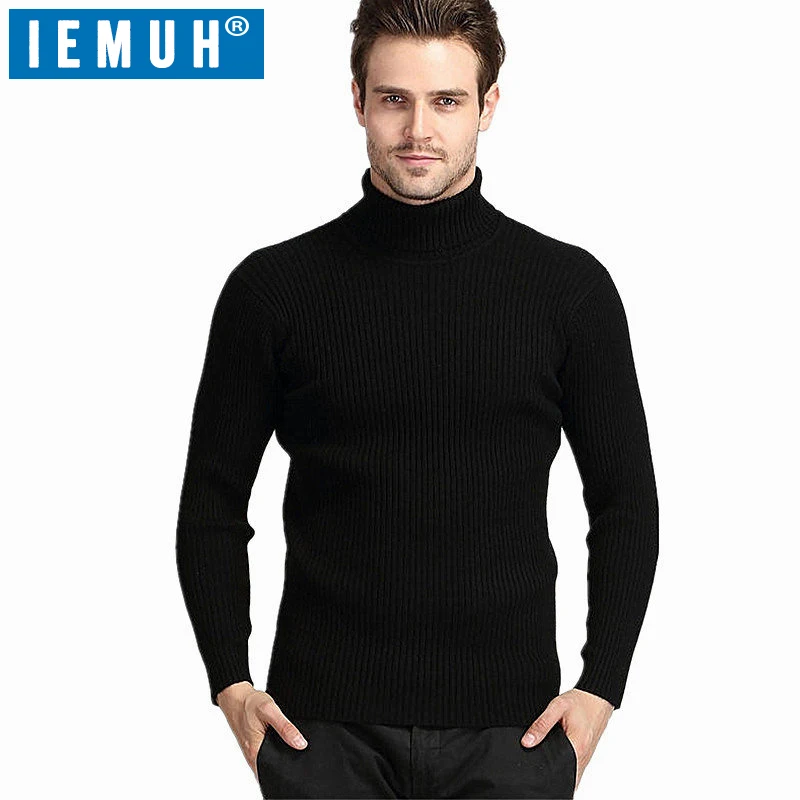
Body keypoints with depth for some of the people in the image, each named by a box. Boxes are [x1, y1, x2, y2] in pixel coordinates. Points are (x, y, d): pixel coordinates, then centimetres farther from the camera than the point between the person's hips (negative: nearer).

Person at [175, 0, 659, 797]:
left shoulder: (569, 288, 2)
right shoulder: (272, 287, 2)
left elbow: (627, 505, 6)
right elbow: (212, 502, 7)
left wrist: (601, 686, -3)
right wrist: (231, 684, -2)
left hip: (509, 731, 0)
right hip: (323, 729, 0)